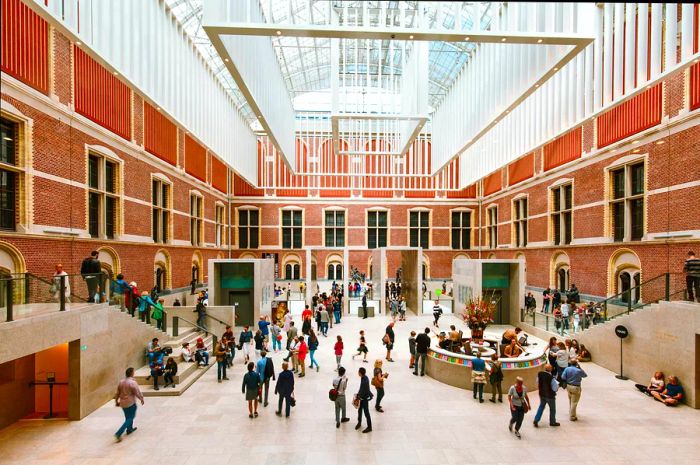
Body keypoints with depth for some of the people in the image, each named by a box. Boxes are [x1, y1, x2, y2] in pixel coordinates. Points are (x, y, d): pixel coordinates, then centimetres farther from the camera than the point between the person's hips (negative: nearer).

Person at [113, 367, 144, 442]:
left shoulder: (121, 382, 0)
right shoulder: (133, 382, -22)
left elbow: (117, 393, 9)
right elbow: (138, 393, -16)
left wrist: (116, 401, 23)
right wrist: (142, 399, 1)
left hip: (122, 403, 8)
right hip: (130, 403, -8)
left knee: (128, 416, 25)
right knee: (130, 418, 2)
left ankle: (129, 429, 39)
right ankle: (118, 433, -7)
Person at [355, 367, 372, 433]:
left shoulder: (365, 381, -32)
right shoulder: (363, 378, -5)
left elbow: (364, 392, -25)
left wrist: (358, 395, -12)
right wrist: (358, 394, 8)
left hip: (365, 398, -9)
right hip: (361, 397, 9)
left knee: (366, 412, 6)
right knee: (359, 410, 22)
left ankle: (369, 427, 21)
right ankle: (359, 423, 44)